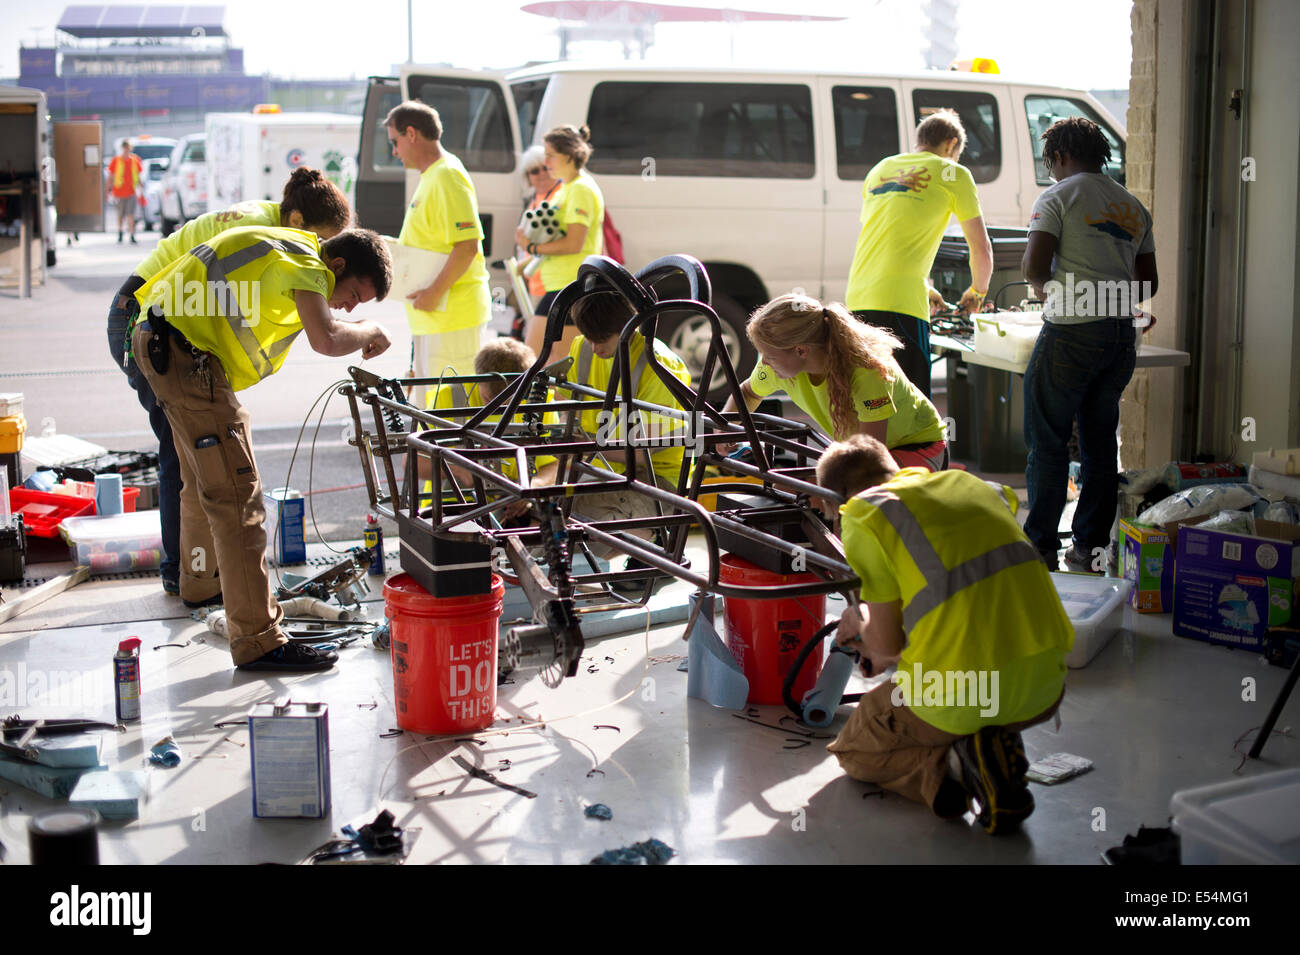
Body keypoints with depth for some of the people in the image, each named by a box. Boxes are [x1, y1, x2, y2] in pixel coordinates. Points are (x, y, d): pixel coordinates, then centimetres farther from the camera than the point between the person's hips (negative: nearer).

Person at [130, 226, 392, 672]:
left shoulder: (289, 250, 19)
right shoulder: (307, 262, -13)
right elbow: (326, 339, -29)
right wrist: (370, 332, -12)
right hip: (185, 352, -11)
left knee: (202, 479, 29)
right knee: (236, 495, -13)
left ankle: (201, 579, 53)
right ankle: (258, 641, -14)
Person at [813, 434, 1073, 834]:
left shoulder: (863, 513, 0)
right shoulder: (967, 482, 19)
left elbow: (886, 642, 1)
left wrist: (861, 621, 25)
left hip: (959, 695, -5)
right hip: (1044, 688, 6)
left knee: (854, 750, 25)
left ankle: (945, 769, -4)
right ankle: (998, 743, 9)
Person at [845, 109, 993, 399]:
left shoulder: (880, 169, 24)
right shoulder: (952, 174, 6)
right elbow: (982, 249, 10)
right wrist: (978, 291, 29)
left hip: (856, 299, 7)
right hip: (900, 305, -7)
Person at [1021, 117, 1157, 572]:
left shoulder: (1058, 197, -3)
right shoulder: (1134, 206, 16)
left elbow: (1032, 266, -13)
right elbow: (1148, 283, 16)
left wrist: (1046, 287, 7)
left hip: (1071, 334, -6)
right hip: (1122, 334, 6)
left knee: (1047, 441, 2)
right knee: (1101, 441, 13)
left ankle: (1041, 547, 3)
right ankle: (1090, 547, 16)